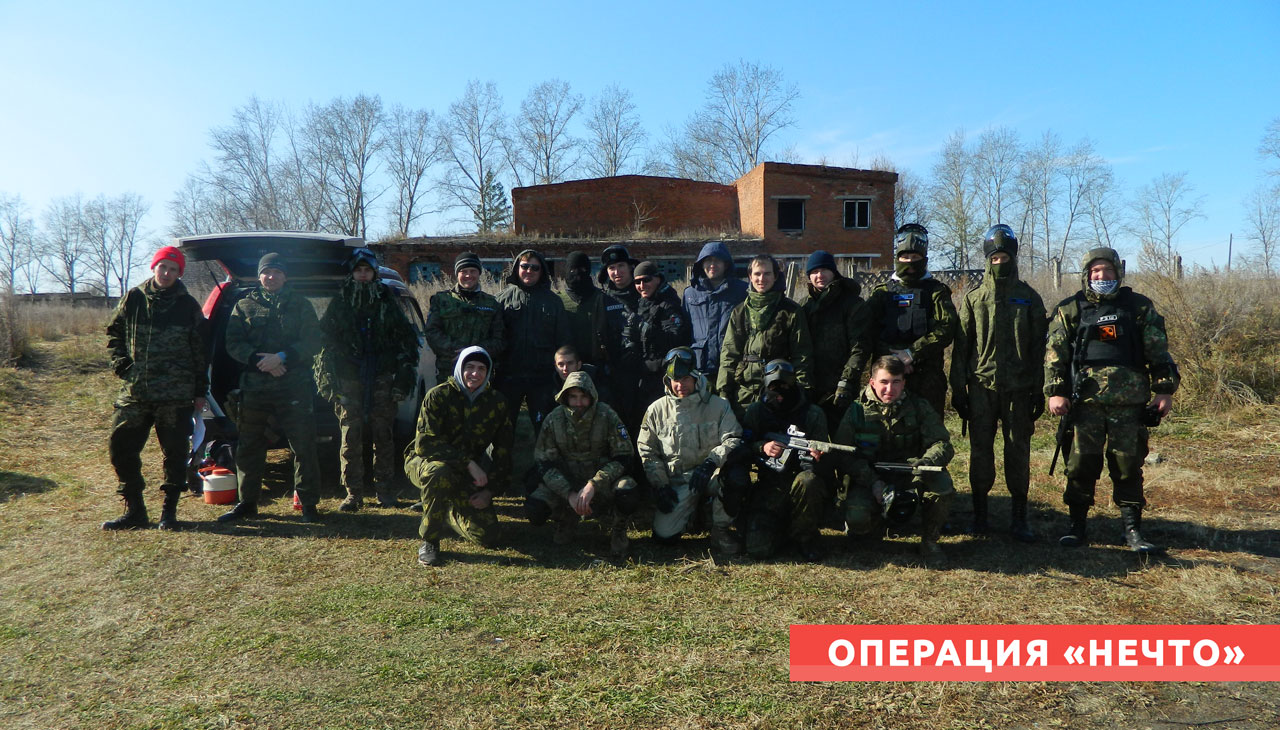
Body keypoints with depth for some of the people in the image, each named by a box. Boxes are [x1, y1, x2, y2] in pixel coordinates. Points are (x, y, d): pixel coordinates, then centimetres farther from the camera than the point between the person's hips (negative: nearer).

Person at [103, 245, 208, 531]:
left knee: (175, 453, 1)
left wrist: (200, 391, 2)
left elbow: (200, 351, 5)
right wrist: (120, 363, 2)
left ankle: (169, 511, 14)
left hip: (176, 395, -2)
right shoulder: (134, 298, 6)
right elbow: (114, 332, 18)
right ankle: (133, 510, 17)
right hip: (134, 392, 2)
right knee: (121, 448, 3)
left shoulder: (188, 306, 3)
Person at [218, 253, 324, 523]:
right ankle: (247, 503, 23)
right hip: (254, 387, 2)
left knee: (303, 447, -2)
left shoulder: (300, 305, 8)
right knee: (249, 447, 9)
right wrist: (258, 360, -14)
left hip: (294, 387, -2)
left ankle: (309, 504, 7)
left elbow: (312, 342, -2)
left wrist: (282, 358, -16)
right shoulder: (245, 305, 13)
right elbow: (234, 344, 3)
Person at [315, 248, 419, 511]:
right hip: (349, 378, 0)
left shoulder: (387, 300, 11)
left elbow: (407, 337, 10)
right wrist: (329, 378, 0)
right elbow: (325, 339, 9)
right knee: (350, 436, -2)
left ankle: (385, 490, 11)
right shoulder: (340, 302, 11)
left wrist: (404, 371, 1)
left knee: (383, 435, 2)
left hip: (382, 377, 0)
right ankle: (353, 492, 4)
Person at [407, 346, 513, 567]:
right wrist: (469, 463, -32)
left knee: (488, 536, -8)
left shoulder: (496, 402, -3)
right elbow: (424, 443, -25)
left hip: (467, 474, 4)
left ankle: (450, 513, 25)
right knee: (440, 472, -42)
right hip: (424, 462, -4)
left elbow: (503, 451, 3)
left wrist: (491, 489, -7)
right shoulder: (438, 396, -16)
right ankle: (429, 541, -20)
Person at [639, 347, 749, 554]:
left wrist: (711, 462, -27)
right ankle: (693, 507, 18)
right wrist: (660, 484, -4)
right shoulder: (657, 410, 4)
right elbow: (647, 452, 8)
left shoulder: (718, 406, 1)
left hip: (710, 475, -1)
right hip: (676, 481, 1)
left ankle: (720, 530, -9)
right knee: (664, 535, -17)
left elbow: (733, 440, -8)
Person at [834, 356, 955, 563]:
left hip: (910, 476, 1)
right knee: (857, 518, -29)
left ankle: (929, 541, -3)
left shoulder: (919, 407, -1)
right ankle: (875, 526, 14)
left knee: (942, 486, -31)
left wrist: (927, 462, -31)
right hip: (871, 478, -1)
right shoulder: (857, 410, -4)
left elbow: (942, 443, -6)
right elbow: (846, 455, -9)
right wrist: (873, 483, -23)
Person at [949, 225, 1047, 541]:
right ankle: (979, 513, 13)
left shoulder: (1029, 298, 9)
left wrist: (1039, 390, 3)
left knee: (1019, 451, 3)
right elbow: (961, 346, 6)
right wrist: (958, 388, 1)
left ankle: (1019, 518, 12)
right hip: (982, 386, 0)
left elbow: (1039, 347, 8)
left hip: (1019, 387, 0)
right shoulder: (973, 298, 8)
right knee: (980, 450, 3)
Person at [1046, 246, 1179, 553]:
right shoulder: (1070, 310, 6)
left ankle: (1133, 531, 15)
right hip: (1085, 401, -1)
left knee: (1129, 467, 5)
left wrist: (1165, 389, 4)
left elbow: (1159, 352, 10)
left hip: (1129, 402, 1)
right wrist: (1055, 392, -5)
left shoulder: (1140, 307, 9)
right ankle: (1077, 526, 13)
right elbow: (1055, 354, 3)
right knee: (1081, 466, 2)